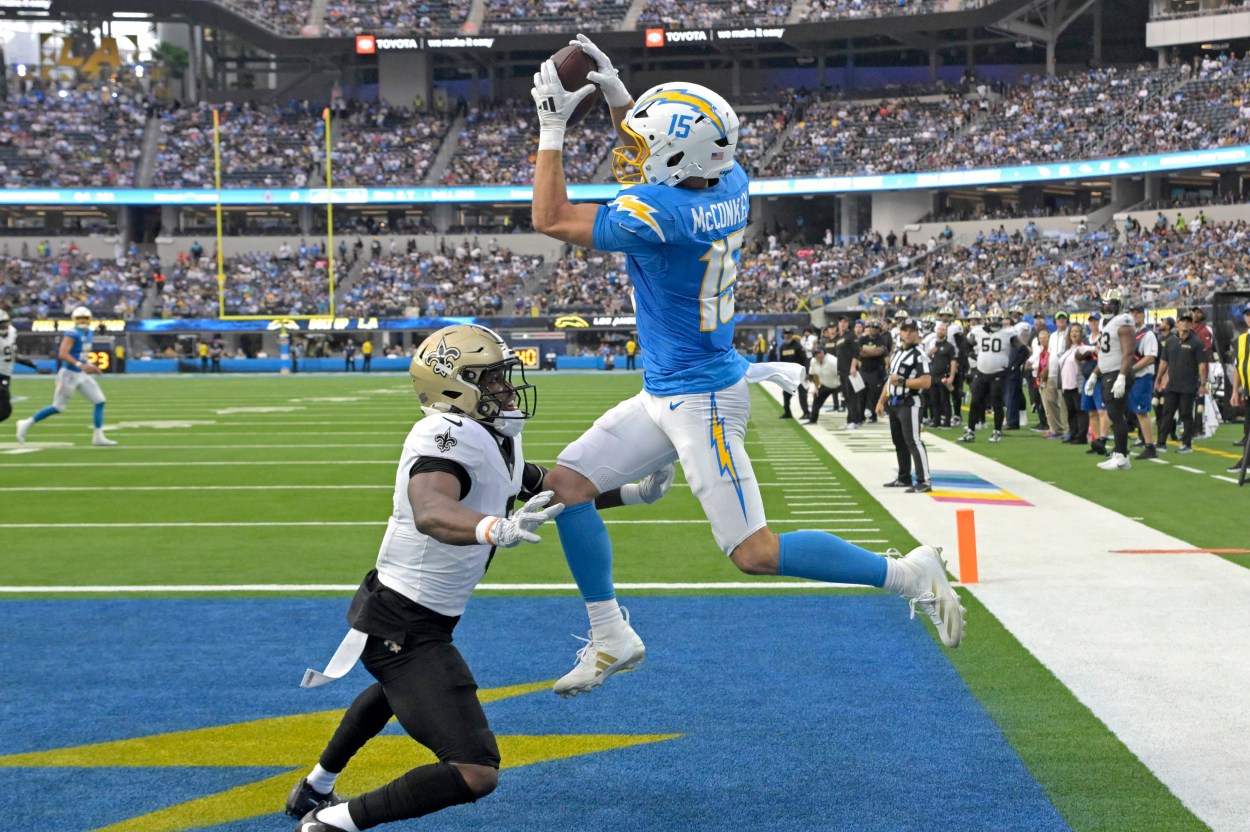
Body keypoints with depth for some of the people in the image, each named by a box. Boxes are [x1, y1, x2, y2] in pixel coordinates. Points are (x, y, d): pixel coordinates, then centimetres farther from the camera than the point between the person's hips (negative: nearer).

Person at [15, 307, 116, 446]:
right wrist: (80, 365, -34)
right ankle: (27, 424, 14)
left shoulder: (88, 333, 10)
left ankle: (98, 437, 4)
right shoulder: (72, 334, -18)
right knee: (58, 407, -1)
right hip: (70, 374, -8)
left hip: (82, 375, 8)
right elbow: (62, 354, -27)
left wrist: (90, 366, 13)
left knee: (100, 401, 0)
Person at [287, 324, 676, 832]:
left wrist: (636, 494, 11)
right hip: (403, 629, -11)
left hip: (394, 611, 11)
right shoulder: (450, 436, -25)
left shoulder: (496, 441, 6)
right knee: (475, 774, -17)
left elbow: (554, 491, 19)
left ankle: (314, 790, 60)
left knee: (397, 688, 43)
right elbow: (430, 512, -45)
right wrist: (497, 530, -63)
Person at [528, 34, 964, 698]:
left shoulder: (659, 215, -26)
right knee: (566, 482, 9)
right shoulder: (729, 185, -2)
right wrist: (615, 95, 15)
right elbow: (651, 163, 22)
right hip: (664, 395, 10)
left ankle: (909, 575, 5)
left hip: (700, 400, -10)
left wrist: (553, 127, -9)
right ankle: (611, 639, 19)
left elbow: (550, 218, -13)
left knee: (755, 553, -5)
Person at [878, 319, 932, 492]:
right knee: (899, 441, 15)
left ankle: (924, 481, -15)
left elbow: (926, 382, -20)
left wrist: (902, 382, -21)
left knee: (913, 441, -14)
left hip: (910, 403, -9)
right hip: (894, 403, 9)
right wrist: (881, 401, 17)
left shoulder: (919, 355, -11)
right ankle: (904, 478, 26)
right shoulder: (896, 353, 16)